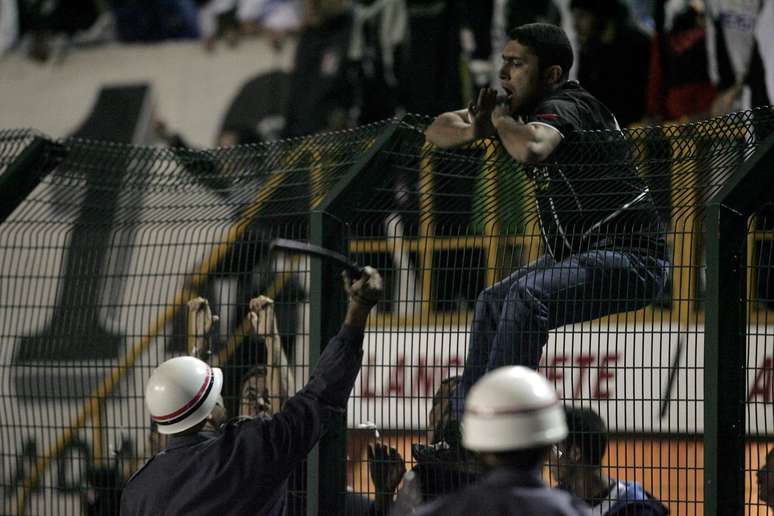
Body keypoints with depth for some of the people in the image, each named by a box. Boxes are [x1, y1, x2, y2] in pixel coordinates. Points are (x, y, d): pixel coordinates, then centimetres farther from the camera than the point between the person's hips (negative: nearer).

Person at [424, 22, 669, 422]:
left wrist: (501, 119, -18)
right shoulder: (526, 109, 10)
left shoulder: (563, 106, -17)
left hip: (631, 258, -11)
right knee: (493, 303, 13)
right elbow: (437, 133, 16)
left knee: (528, 294, -29)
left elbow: (530, 148, -41)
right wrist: (475, 124, -8)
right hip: (581, 255, 11)